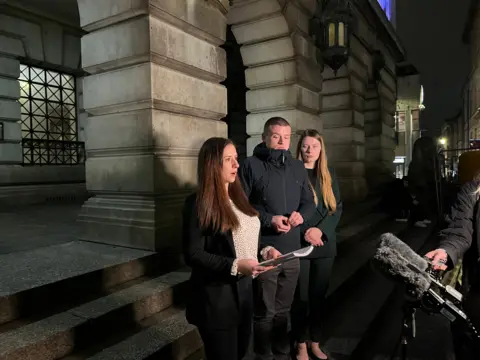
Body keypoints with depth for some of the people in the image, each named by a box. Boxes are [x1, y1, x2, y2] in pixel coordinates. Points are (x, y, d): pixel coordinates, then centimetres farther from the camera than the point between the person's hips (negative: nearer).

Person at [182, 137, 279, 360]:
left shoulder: (238, 198, 10)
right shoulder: (198, 204, -15)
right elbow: (193, 255, -18)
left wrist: (264, 251, -2)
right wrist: (235, 266, -26)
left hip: (244, 290, 8)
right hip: (216, 298, -7)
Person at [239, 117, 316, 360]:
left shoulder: (298, 167, 10)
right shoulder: (251, 165, -8)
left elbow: (309, 201, 13)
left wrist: (301, 214, -8)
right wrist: (268, 220, -20)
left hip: (292, 251, 5)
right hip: (263, 252, -5)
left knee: (283, 310, 22)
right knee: (264, 312, 9)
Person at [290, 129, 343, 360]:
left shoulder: (329, 175, 9)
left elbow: (337, 207, 5)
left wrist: (320, 230, -10)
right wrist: (304, 232, -16)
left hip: (325, 243, 4)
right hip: (299, 243, -3)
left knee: (319, 295, 11)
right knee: (301, 296, 5)